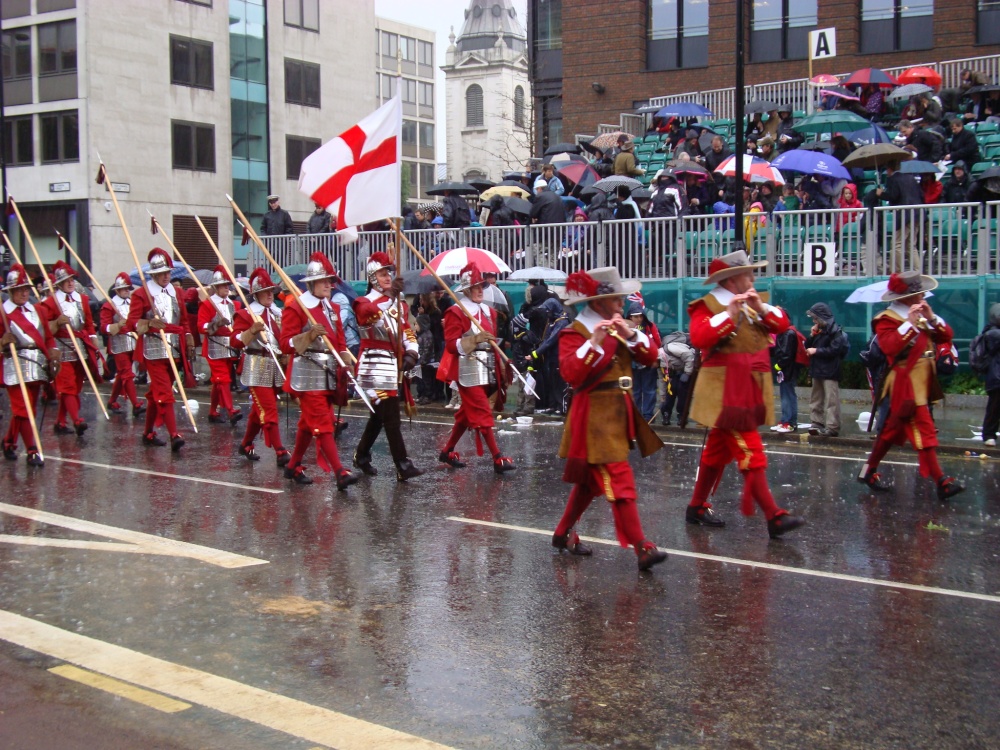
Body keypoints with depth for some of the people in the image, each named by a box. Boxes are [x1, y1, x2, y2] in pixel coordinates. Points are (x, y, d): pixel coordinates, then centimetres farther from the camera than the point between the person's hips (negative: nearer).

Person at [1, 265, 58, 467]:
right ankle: (32, 451, -6)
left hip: (38, 366, 6)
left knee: (29, 409, 14)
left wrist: (53, 352, 1)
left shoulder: (38, 310, 13)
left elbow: (48, 337, 17)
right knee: (23, 409, -8)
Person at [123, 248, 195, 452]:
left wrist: (189, 342, 11)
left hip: (174, 351, 6)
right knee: (164, 394, -12)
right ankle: (174, 435, -17)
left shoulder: (175, 293, 14)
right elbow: (131, 323, -8)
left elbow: (184, 321, 21)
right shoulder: (141, 294, -3)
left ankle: (148, 433, 24)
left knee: (156, 394, 14)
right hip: (154, 350, -5)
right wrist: (149, 324, -26)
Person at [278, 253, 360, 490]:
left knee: (309, 423, 15)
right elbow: (285, 344, -11)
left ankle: (293, 466, 28)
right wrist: (309, 335, -25)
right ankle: (340, 473, -16)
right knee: (323, 424, -11)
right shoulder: (295, 307, -8)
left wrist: (345, 362, 3)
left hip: (329, 374, 7)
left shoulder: (332, 308, 13)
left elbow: (340, 341, 18)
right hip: (308, 375, -7)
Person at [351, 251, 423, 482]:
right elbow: (377, 317, -30)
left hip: (396, 365, 8)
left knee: (380, 414, 16)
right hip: (376, 366, -8)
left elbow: (407, 332, 17)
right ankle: (402, 466, -12)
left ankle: (361, 455, 32)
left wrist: (411, 353, -1)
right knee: (391, 417, -11)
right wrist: (390, 297, -42)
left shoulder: (399, 303, 17)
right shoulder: (366, 303, -6)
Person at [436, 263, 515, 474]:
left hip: (487, 370, 8)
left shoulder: (488, 311, 14)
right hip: (469, 371, -8)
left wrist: (500, 368, 17)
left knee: (467, 413, 14)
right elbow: (451, 345, -13)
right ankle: (498, 459, -12)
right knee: (482, 415, -10)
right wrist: (474, 339, -27)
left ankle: (447, 452, 26)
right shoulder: (455, 312, -8)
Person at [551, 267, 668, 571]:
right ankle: (642, 549, -14)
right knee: (619, 482, -12)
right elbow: (570, 373, -24)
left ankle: (563, 533, 31)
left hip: (620, 413, 8)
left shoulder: (620, 328, 13)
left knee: (589, 480, 17)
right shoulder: (574, 333, -10)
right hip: (595, 417, -8)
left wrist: (631, 335, -11)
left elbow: (650, 358, 4)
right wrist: (594, 343, -30)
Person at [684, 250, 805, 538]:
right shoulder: (707, 306, -8)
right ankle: (774, 517, -13)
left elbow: (782, 324, 9)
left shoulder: (752, 305, 16)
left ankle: (697, 507, 24)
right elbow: (699, 337, -25)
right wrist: (728, 314, -27)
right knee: (751, 455, -11)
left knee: (718, 450, 15)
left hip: (748, 392, 8)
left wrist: (761, 307, -7)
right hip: (726, 393, -8)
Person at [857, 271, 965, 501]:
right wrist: (910, 324, -27)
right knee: (924, 432, -11)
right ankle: (941, 482, -12)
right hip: (906, 385, -9)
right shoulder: (887, 319, -10)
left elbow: (946, 336, 11)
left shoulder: (922, 316, 16)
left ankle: (869, 471, 24)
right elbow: (889, 346, -27)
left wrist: (931, 318, -4)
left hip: (923, 383, 9)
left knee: (892, 429, 14)